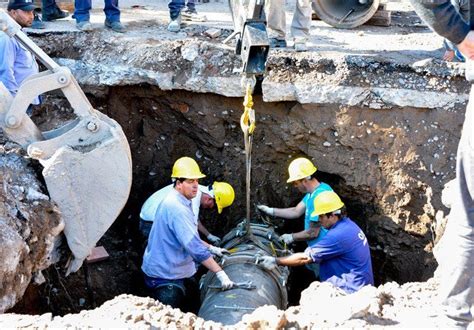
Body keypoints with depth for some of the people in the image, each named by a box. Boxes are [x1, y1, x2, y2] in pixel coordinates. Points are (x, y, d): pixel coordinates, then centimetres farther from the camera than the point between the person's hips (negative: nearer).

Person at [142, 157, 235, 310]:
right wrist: (220, 273, -29)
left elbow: (189, 237, 22)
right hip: (165, 277, -10)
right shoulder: (177, 208, -26)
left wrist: (211, 248, 17)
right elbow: (195, 247, -30)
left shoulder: (175, 201, 7)